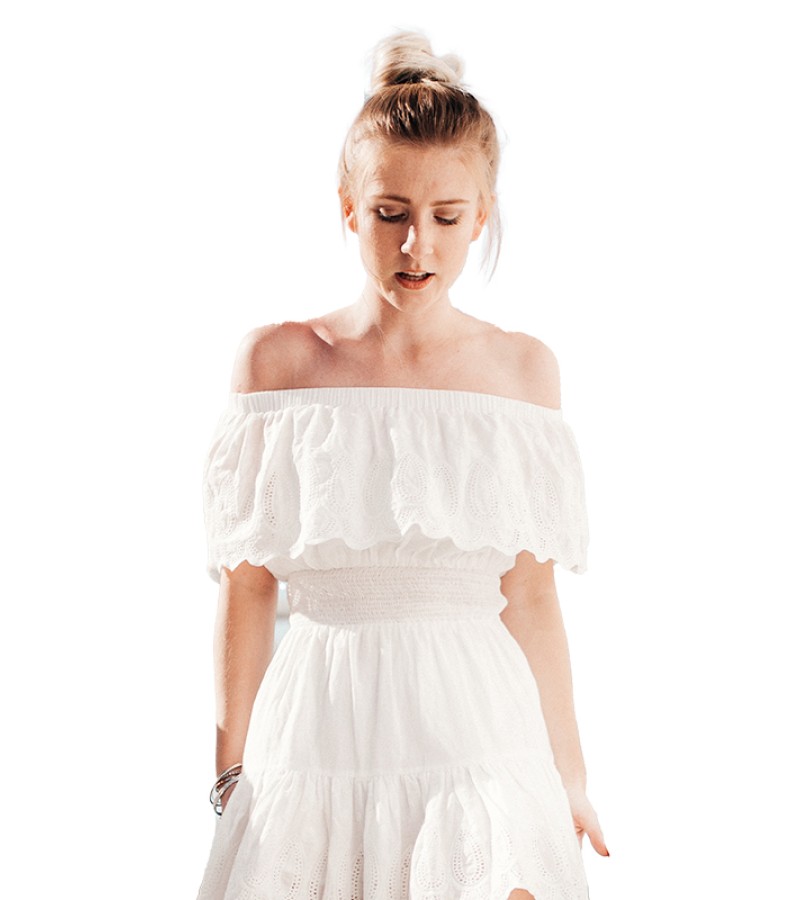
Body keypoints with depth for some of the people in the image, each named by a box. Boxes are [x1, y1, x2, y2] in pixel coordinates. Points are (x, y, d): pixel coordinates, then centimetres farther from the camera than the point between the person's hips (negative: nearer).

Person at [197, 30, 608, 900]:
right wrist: (232, 773, 3)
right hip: (321, 731, 0)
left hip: (478, 729, 1)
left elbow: (530, 598, 6)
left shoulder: (523, 370, 4)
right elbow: (246, 590, 3)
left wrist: (569, 776, 7)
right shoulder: (277, 360, 0)